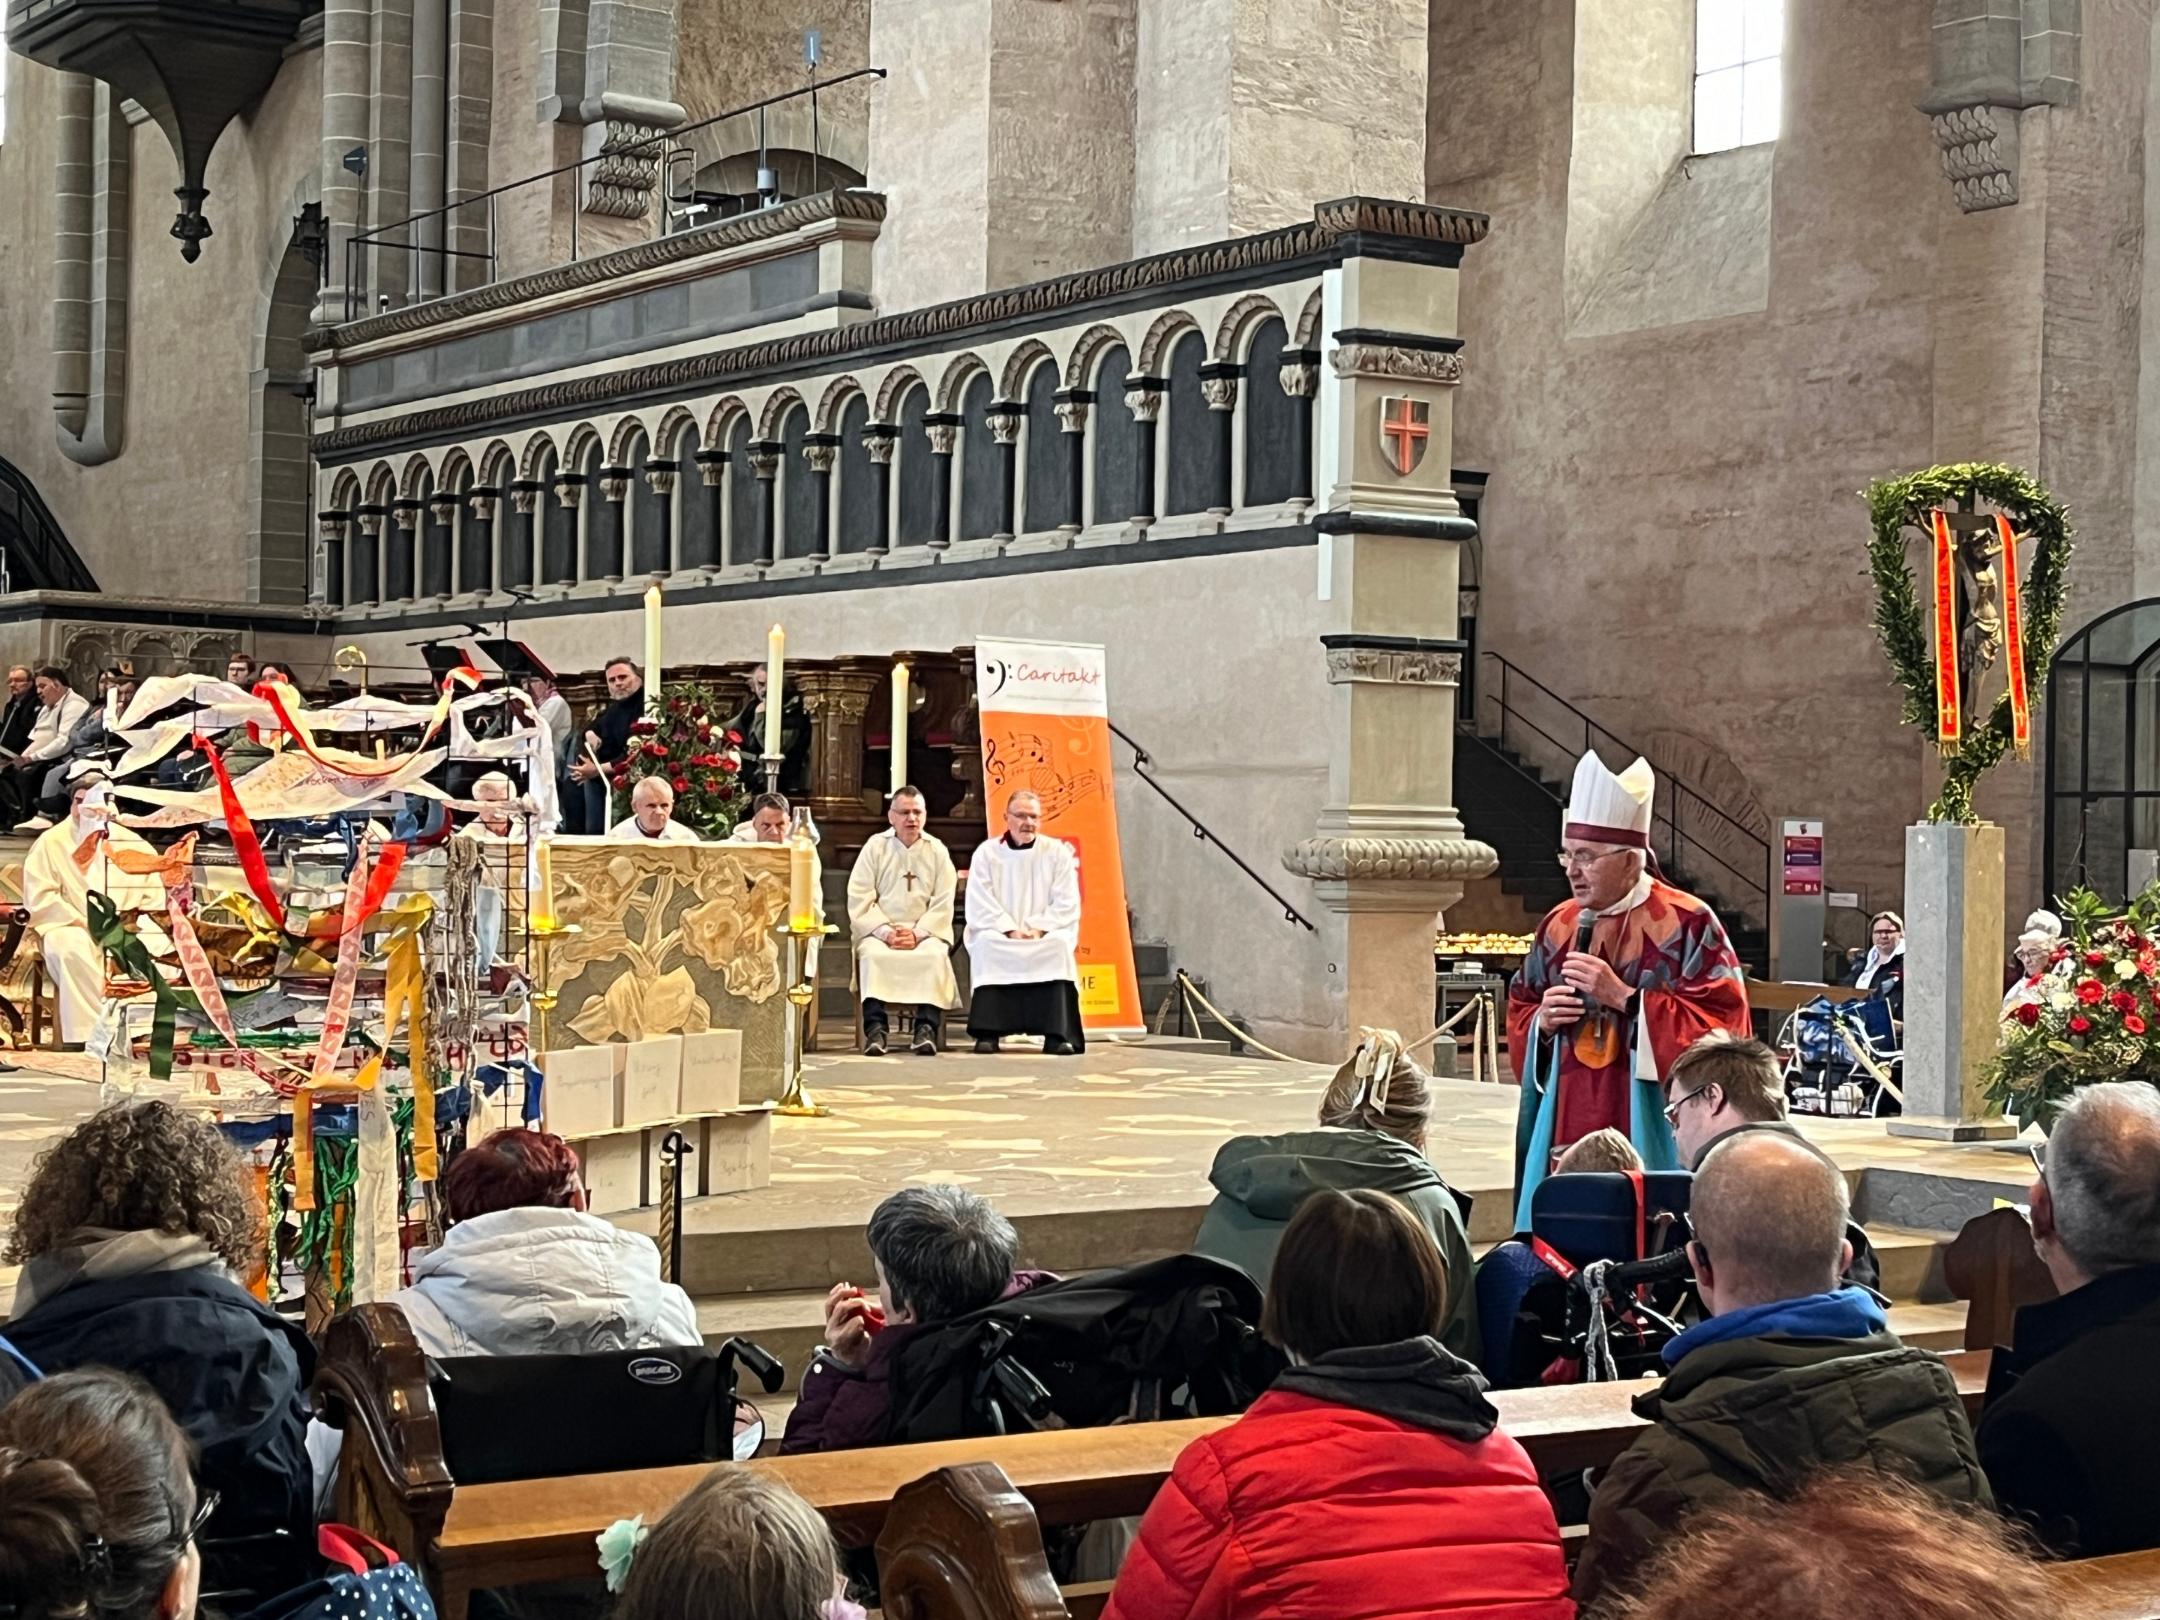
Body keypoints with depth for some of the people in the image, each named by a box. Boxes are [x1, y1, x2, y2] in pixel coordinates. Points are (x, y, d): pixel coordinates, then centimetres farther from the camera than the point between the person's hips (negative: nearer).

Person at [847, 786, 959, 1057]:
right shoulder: (875, 847, 6)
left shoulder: (937, 851, 8)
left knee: (935, 955, -31)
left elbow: (943, 905, 1)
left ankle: (927, 1027, -35)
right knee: (873, 954, -32)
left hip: (925, 931, 1)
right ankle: (876, 1028, -37)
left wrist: (917, 933, -14)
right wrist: (886, 931, -15)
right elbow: (859, 900, -1)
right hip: (879, 930, 0)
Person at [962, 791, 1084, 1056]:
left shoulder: (1057, 853, 5)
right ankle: (988, 1032, -33)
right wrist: (1010, 931, -17)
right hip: (998, 933, 0)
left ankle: (1057, 1033, -33)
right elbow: (980, 905, -4)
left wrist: (1039, 930, -16)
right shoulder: (987, 852, 3)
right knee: (985, 944, -33)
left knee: (1059, 945, -33)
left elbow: (1066, 904, -2)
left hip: (1046, 935, 0)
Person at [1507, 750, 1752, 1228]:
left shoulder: (1687, 924, -5)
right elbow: (1519, 1014, 19)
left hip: (1649, 1131, -5)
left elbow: (1720, 1023, -12)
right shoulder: (1558, 926, 11)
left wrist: (1624, 998, -17)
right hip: (1564, 1131, 5)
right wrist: (1542, 1020, -4)